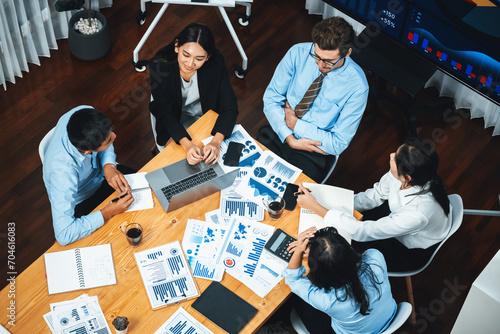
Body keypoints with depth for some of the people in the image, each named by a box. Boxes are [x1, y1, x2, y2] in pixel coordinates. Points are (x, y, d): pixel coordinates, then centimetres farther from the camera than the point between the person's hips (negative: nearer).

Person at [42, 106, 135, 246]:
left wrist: (109, 166, -24)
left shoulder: (86, 112, -31)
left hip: (98, 171, 6)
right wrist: (109, 212, -39)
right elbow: (63, 235, -43)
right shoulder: (63, 172, -45)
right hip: (82, 203, -5)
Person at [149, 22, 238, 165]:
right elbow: (165, 112, -25)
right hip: (175, 123, -2)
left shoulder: (215, 63, -24)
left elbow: (230, 107, -22)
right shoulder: (159, 67, -27)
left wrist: (216, 142, -39)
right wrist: (187, 144, -41)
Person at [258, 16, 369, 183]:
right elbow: (271, 98, -3)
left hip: (314, 152, -3)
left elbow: (338, 144, -13)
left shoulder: (356, 86, -18)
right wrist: (290, 139, -16)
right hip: (279, 133, 3)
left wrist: (295, 123, -13)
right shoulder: (298, 53, -10)